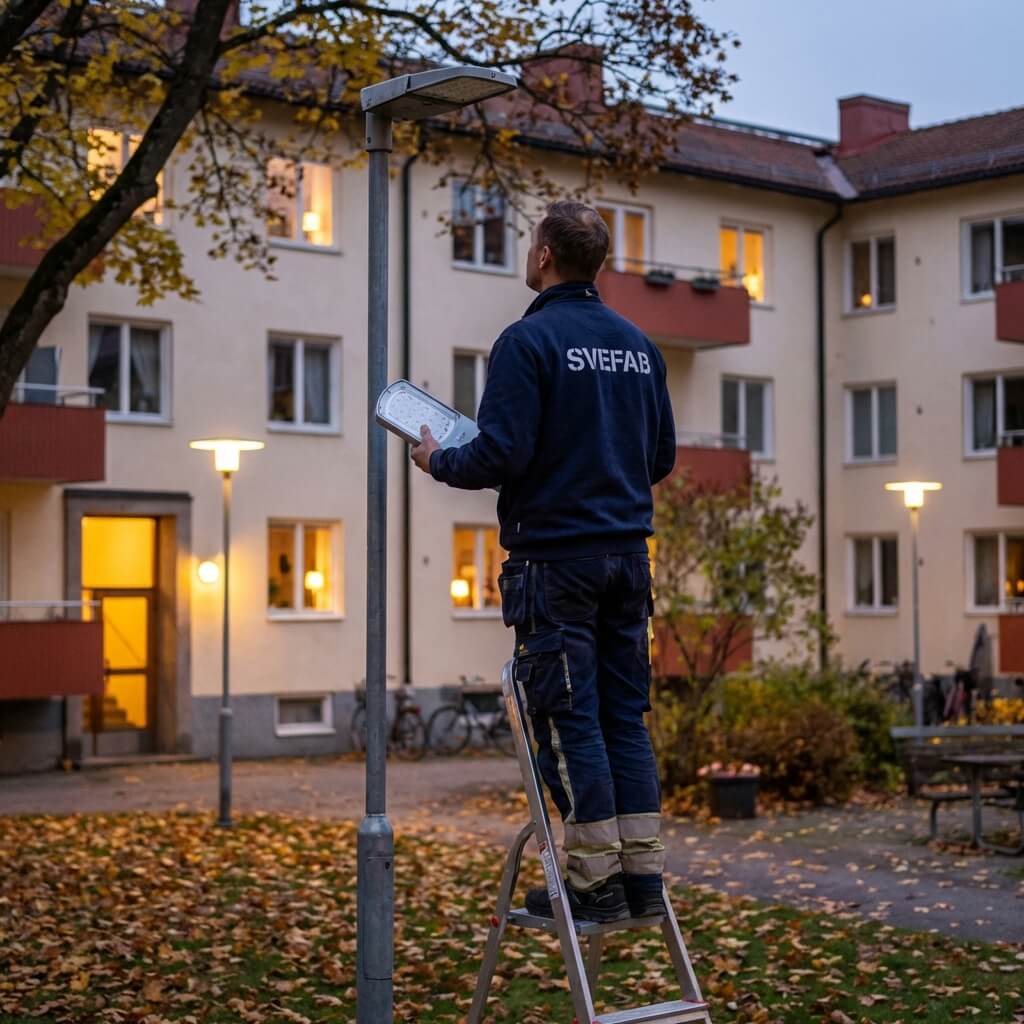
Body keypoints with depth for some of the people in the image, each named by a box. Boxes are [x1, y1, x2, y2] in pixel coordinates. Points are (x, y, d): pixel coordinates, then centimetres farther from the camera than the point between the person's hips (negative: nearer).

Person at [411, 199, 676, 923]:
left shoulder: (529, 340, -9)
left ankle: (598, 880, -1)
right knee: (626, 715, 9)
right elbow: (662, 456, 17)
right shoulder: (639, 345, 13)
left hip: (555, 557, -7)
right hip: (627, 553, 7)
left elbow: (501, 455, -16)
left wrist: (438, 460, 3)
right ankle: (644, 876, 9)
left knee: (569, 719, -2)